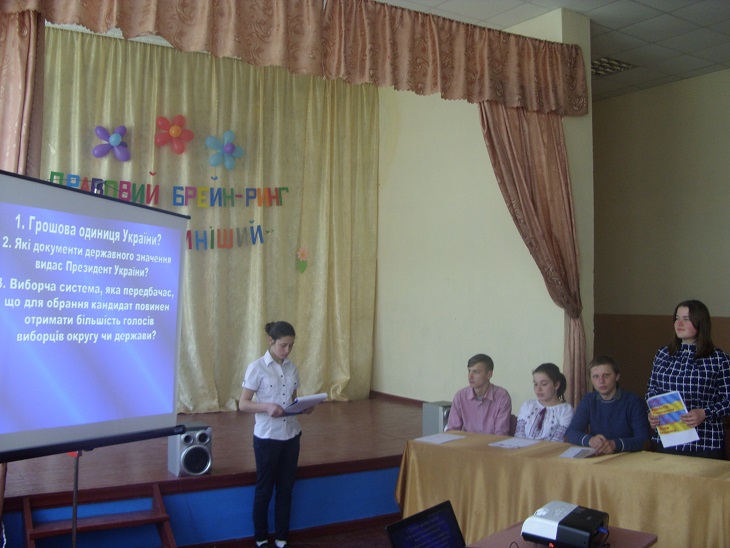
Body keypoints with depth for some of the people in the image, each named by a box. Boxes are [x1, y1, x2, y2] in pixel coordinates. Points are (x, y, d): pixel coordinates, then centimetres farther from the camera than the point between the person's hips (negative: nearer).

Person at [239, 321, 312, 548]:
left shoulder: (292, 368, 5)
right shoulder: (257, 368, -11)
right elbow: (243, 404, -11)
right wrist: (267, 407, -28)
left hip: (291, 435, 5)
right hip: (267, 437, -5)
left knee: (285, 489, 12)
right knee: (264, 490, 8)